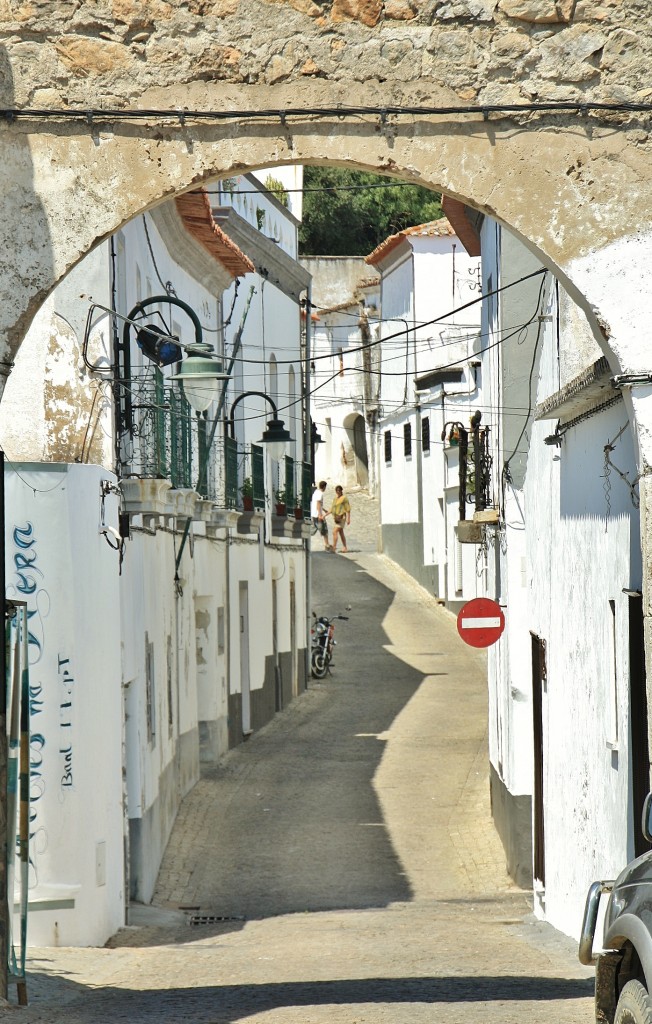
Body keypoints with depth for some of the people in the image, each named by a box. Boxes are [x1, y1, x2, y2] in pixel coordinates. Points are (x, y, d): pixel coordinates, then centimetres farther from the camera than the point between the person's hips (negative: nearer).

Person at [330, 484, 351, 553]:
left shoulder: (344, 498, -9)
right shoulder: (335, 498, 13)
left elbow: (348, 509, -10)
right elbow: (332, 509, 17)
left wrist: (348, 519, -13)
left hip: (341, 518, -8)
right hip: (335, 517, 8)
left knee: (335, 532, -16)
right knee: (341, 533, 13)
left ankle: (334, 547, -15)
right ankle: (345, 547, 19)